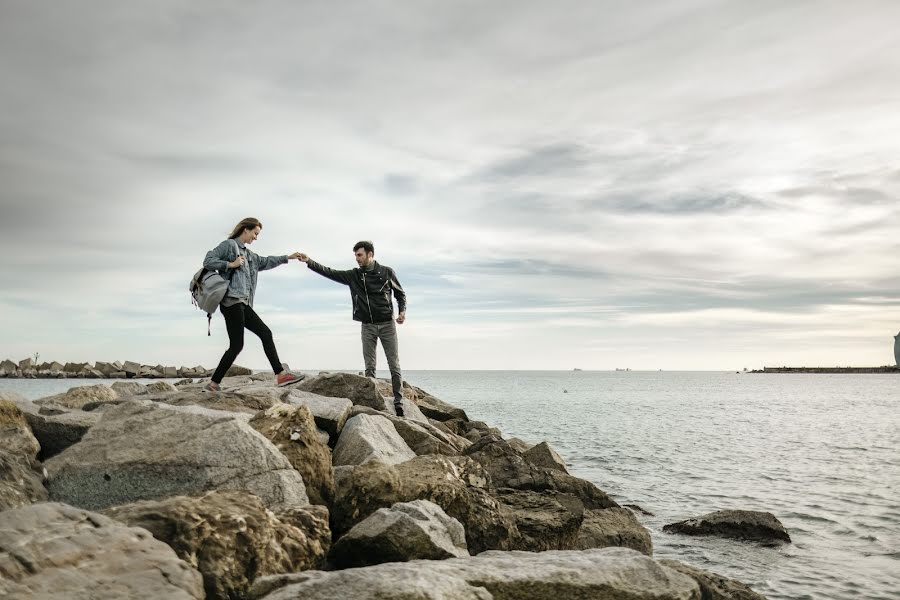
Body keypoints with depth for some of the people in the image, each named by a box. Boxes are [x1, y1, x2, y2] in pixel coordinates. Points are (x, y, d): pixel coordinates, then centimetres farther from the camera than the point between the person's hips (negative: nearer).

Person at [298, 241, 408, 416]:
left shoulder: (386, 272, 0)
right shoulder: (353, 275, 5)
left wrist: (402, 310, -8)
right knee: (369, 367, 1)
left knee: (394, 366, -3)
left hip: (387, 324, -2)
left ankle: (399, 403, 1)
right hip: (367, 326, 2)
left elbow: (400, 293, 9)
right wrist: (309, 262, -10)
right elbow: (330, 273, 0)